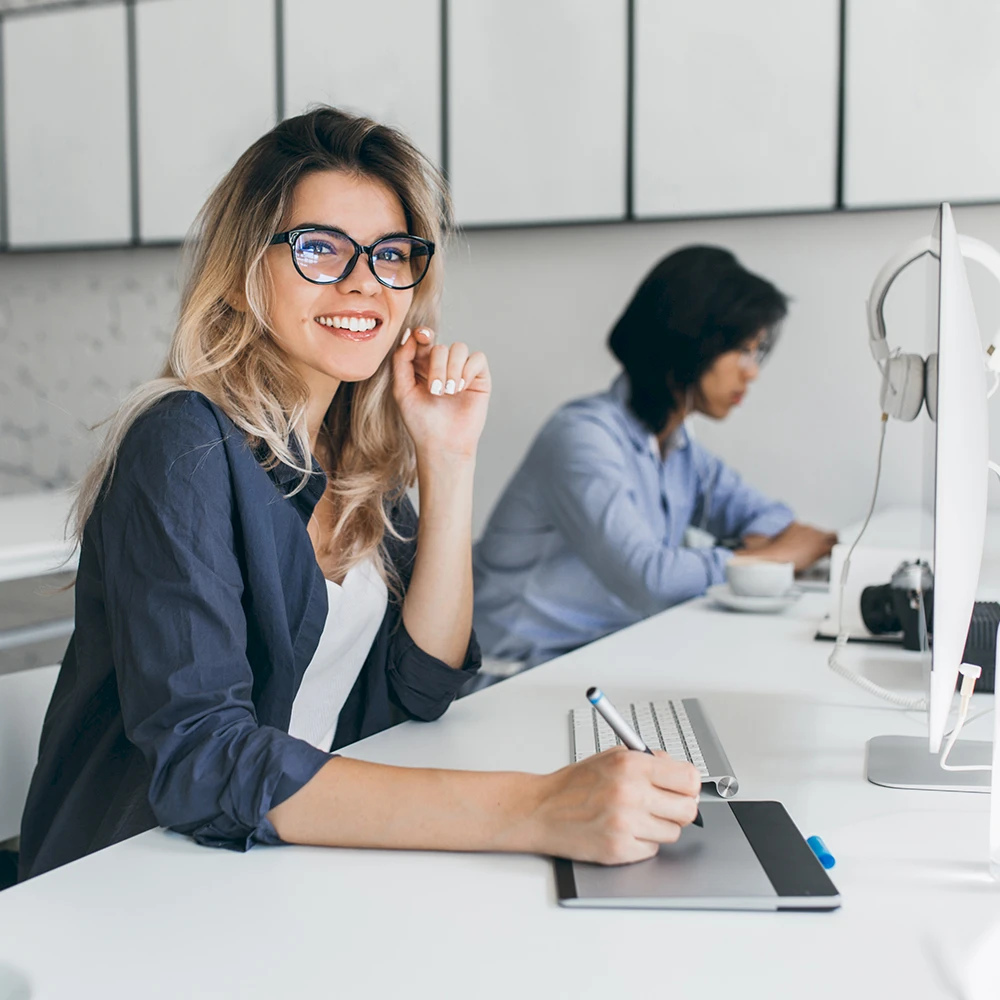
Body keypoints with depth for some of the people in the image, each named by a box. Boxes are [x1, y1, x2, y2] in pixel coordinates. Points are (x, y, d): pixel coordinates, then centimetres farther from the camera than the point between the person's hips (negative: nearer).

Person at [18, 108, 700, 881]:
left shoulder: (356, 454, 5)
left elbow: (421, 686, 4)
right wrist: (534, 812, -33)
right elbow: (197, 759, -26)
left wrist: (449, 462, -6)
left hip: (301, 878, 6)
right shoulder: (183, 447, -16)